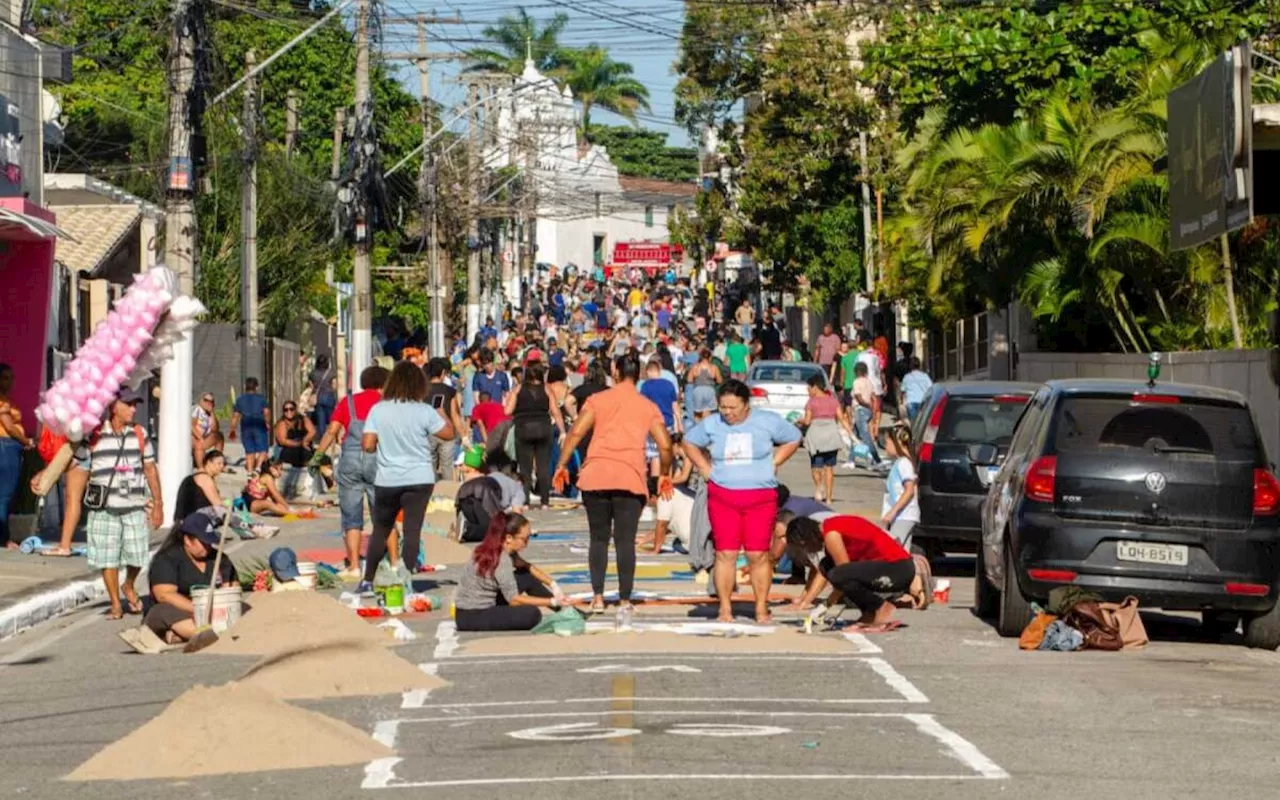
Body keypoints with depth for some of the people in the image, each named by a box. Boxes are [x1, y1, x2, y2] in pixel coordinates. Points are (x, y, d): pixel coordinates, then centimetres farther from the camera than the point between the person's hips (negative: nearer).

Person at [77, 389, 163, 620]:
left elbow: (150, 469, 12)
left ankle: (129, 587, 31)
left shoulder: (140, 434, 7)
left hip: (135, 506, 2)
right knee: (107, 557, 2)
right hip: (104, 507, -2)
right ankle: (115, 604, 16)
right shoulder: (93, 436, -3)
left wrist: (158, 504, 12)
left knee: (137, 555, 1)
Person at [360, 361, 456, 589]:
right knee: (412, 531, -2)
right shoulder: (424, 411, -8)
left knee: (381, 529, 16)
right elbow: (448, 433, 0)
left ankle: (368, 580, 19)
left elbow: (367, 445, -6)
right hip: (419, 479, -2)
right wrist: (444, 415, 18)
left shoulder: (378, 410, -3)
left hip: (387, 480, 2)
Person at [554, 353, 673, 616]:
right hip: (630, 479, 0)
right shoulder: (648, 407, 8)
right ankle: (625, 601, 2)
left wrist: (561, 465, 2)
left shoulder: (598, 400, 6)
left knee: (599, 539, 11)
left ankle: (597, 597, 6)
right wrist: (664, 475, 19)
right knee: (625, 541, 3)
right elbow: (665, 446, 3)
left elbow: (577, 432, -4)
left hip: (595, 476, 0)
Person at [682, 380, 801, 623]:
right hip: (722, 497, 1)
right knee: (725, 553, -4)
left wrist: (773, 463, 4)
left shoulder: (768, 422, 1)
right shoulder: (711, 424, 5)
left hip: (761, 498, -1)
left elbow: (793, 439, 15)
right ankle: (725, 608, 2)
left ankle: (761, 608, 7)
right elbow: (689, 442, 21)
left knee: (758, 555, -2)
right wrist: (705, 468, 8)